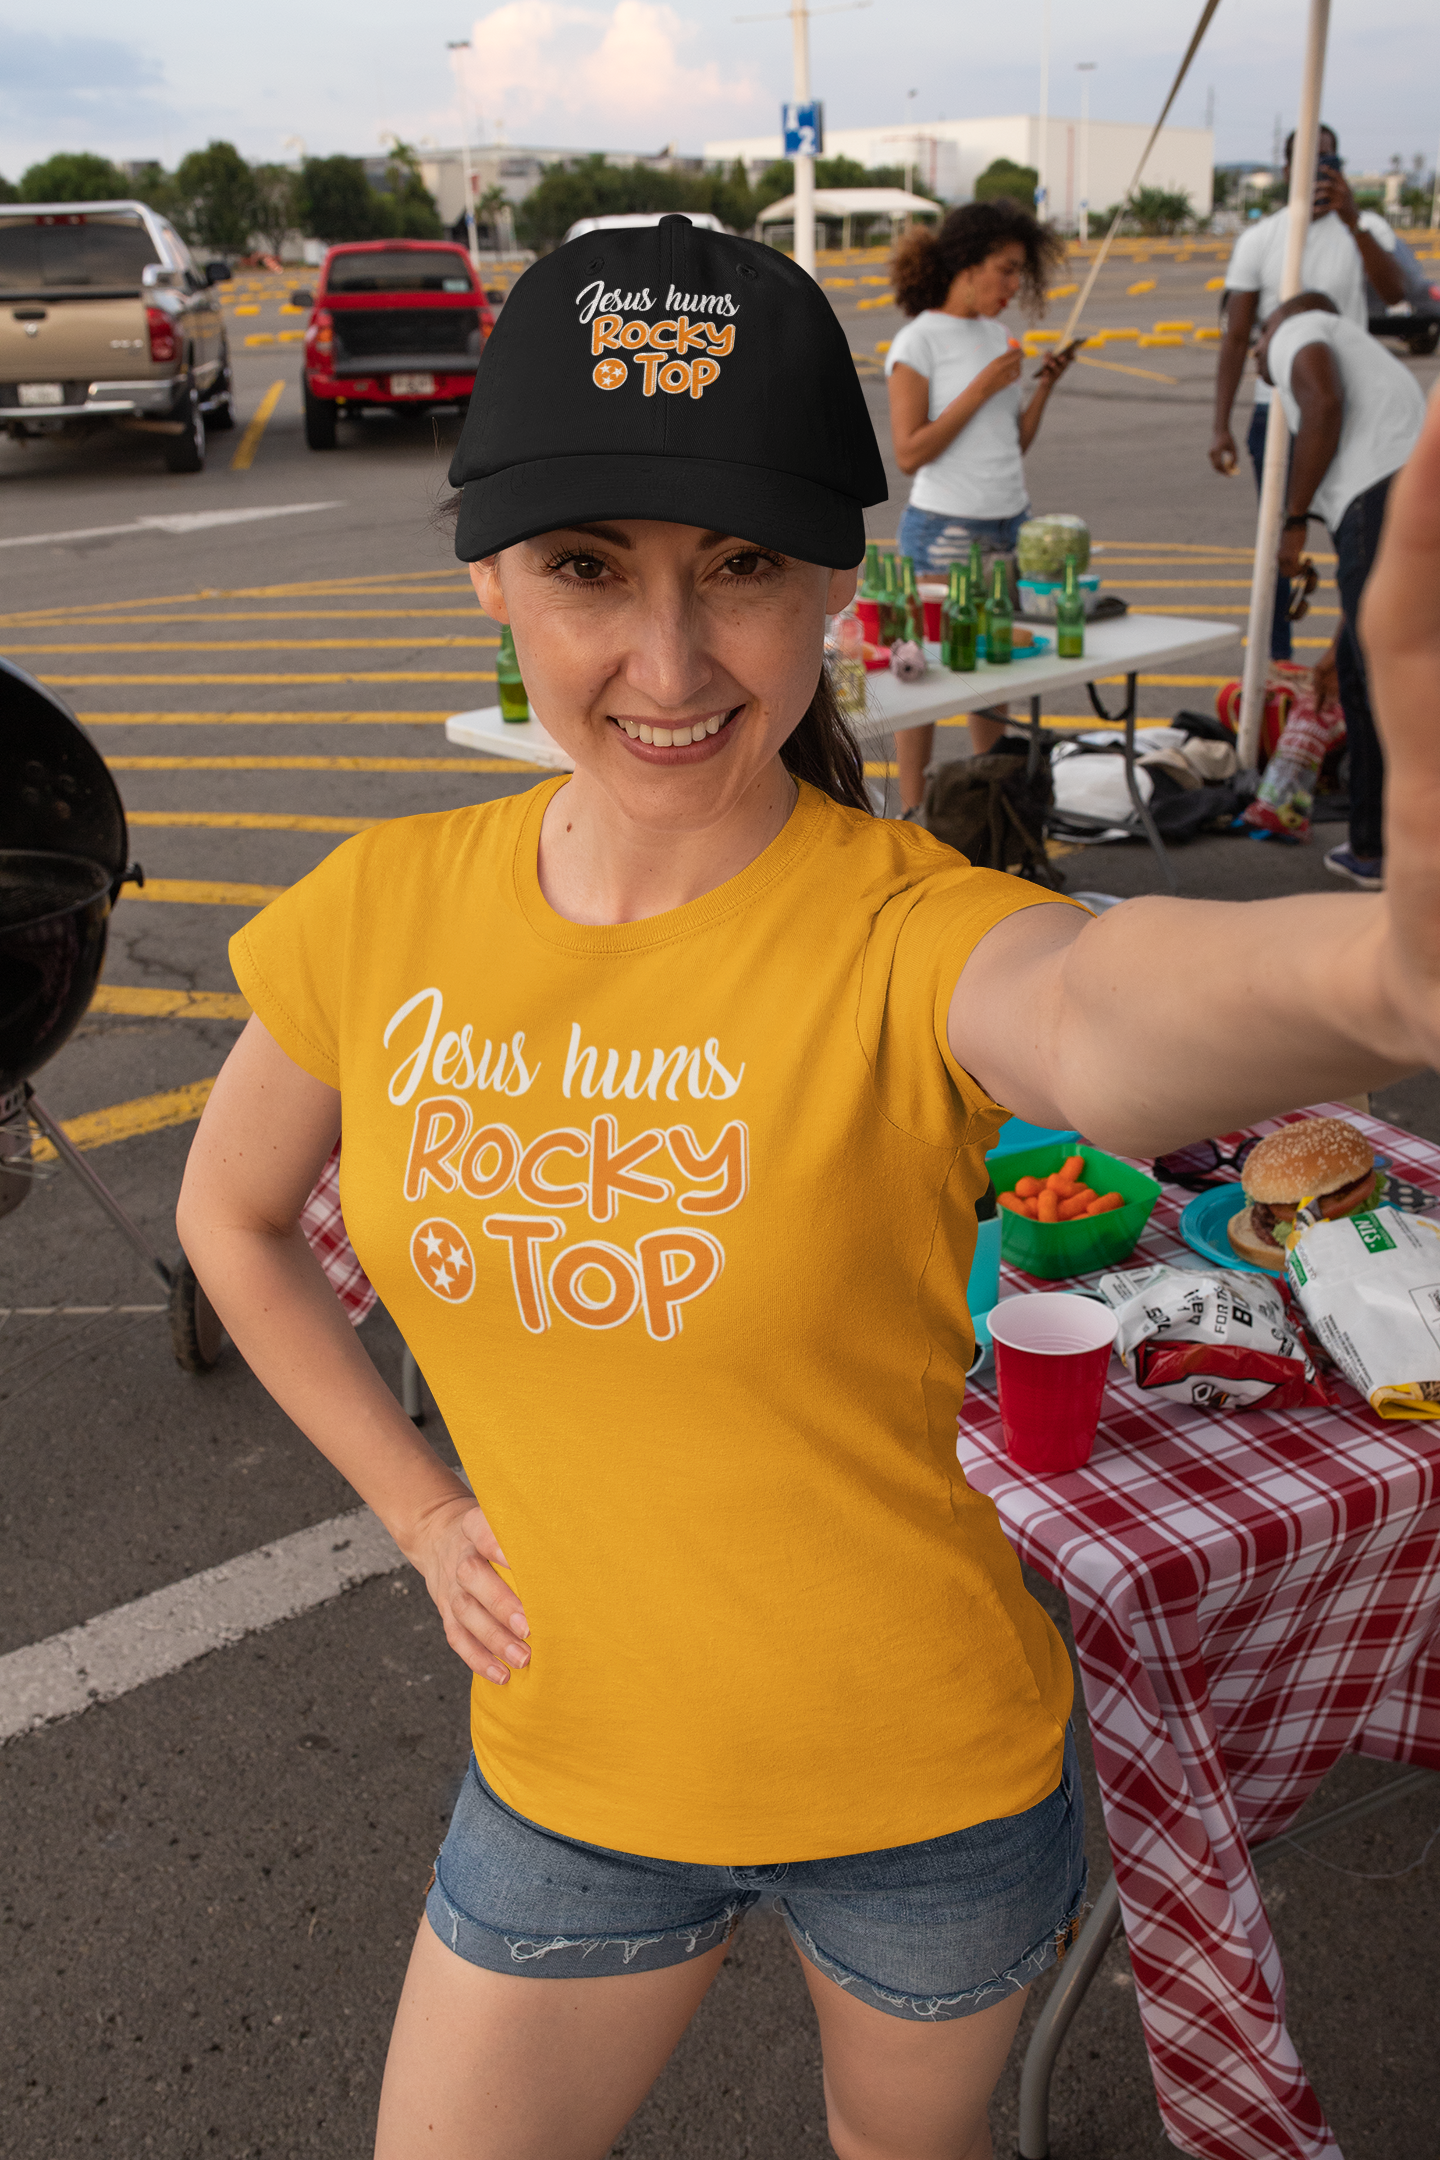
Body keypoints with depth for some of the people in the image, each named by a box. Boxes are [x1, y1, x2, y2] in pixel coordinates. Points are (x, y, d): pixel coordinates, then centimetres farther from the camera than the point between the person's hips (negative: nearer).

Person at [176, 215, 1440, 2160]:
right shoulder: (385, 917, -12)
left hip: (928, 1791, -2)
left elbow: (1105, 1025, -50)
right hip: (570, 1771, 3)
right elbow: (233, 1217, 7)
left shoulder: (908, 939, -24)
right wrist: (421, 1508, 1)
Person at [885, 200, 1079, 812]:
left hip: (1008, 528, 7)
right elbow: (909, 453, -15)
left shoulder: (996, 335, 13)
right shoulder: (918, 342, -8)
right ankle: (912, 815, 7)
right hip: (943, 532, -7)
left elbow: (1014, 445, 17)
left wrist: (1044, 387, 2)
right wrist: (982, 388, -15)